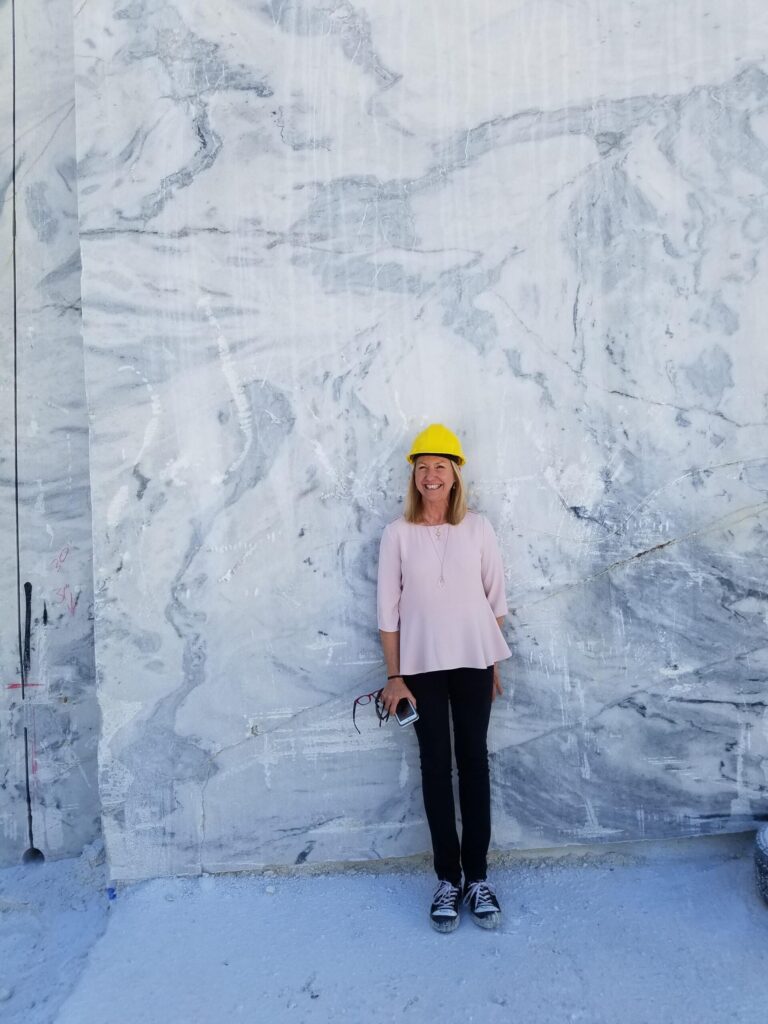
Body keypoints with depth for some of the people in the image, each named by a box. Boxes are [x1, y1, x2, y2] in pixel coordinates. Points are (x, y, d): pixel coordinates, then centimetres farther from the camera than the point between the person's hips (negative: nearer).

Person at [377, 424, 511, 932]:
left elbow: (496, 598, 5)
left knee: (474, 763, 8)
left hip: (473, 662, 1)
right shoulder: (398, 533, -3)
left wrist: (495, 665, 6)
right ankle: (448, 878, 21)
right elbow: (388, 609, -2)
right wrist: (394, 676, -3)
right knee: (436, 766, 8)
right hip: (422, 666, 0)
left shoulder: (478, 528, -1)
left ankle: (477, 876, 22)